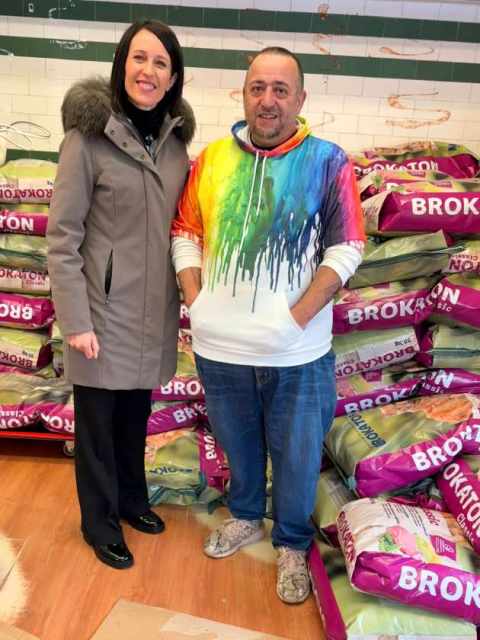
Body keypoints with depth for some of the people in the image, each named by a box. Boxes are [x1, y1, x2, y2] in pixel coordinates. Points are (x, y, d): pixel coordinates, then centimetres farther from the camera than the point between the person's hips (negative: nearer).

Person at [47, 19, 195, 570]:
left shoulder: (175, 138, 4)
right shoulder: (89, 137, -13)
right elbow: (62, 238, -13)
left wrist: (187, 290, 8)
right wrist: (76, 321, -15)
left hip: (155, 307, 5)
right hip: (105, 306, -5)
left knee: (137, 412, 20)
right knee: (98, 416, 11)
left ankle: (132, 498, 42)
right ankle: (99, 519, 31)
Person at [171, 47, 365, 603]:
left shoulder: (328, 163, -6)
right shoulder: (211, 159, 3)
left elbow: (344, 250, -7)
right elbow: (185, 234, 7)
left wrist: (298, 318, -15)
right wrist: (196, 303, -4)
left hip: (297, 353, -2)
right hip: (219, 348, 3)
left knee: (296, 456, 13)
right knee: (237, 443, 22)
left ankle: (292, 545, 37)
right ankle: (245, 517, 48)